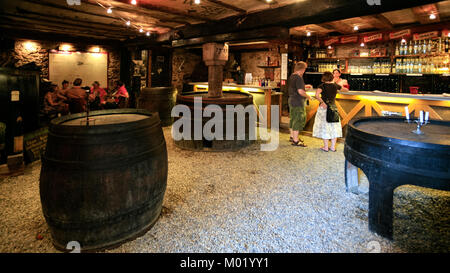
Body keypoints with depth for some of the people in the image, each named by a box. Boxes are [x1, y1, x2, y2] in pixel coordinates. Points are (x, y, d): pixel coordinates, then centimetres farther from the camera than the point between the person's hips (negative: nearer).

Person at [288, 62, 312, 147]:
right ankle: (295, 141, 0)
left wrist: (304, 86, 24)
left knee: (293, 119, 18)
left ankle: (292, 136, 31)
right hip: (298, 102, -10)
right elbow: (300, 91, -25)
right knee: (298, 120, -4)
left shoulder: (291, 76, 10)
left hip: (292, 100, 10)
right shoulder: (298, 78, -19)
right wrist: (308, 96, -10)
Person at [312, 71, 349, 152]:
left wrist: (322, 102, -18)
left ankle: (326, 147, 9)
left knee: (325, 127, 5)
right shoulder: (335, 85, 2)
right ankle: (333, 147, 15)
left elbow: (317, 95, -27)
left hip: (324, 108, -3)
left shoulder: (322, 86, -8)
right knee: (334, 127, 11)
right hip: (333, 107, 3)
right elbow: (346, 90, 19)